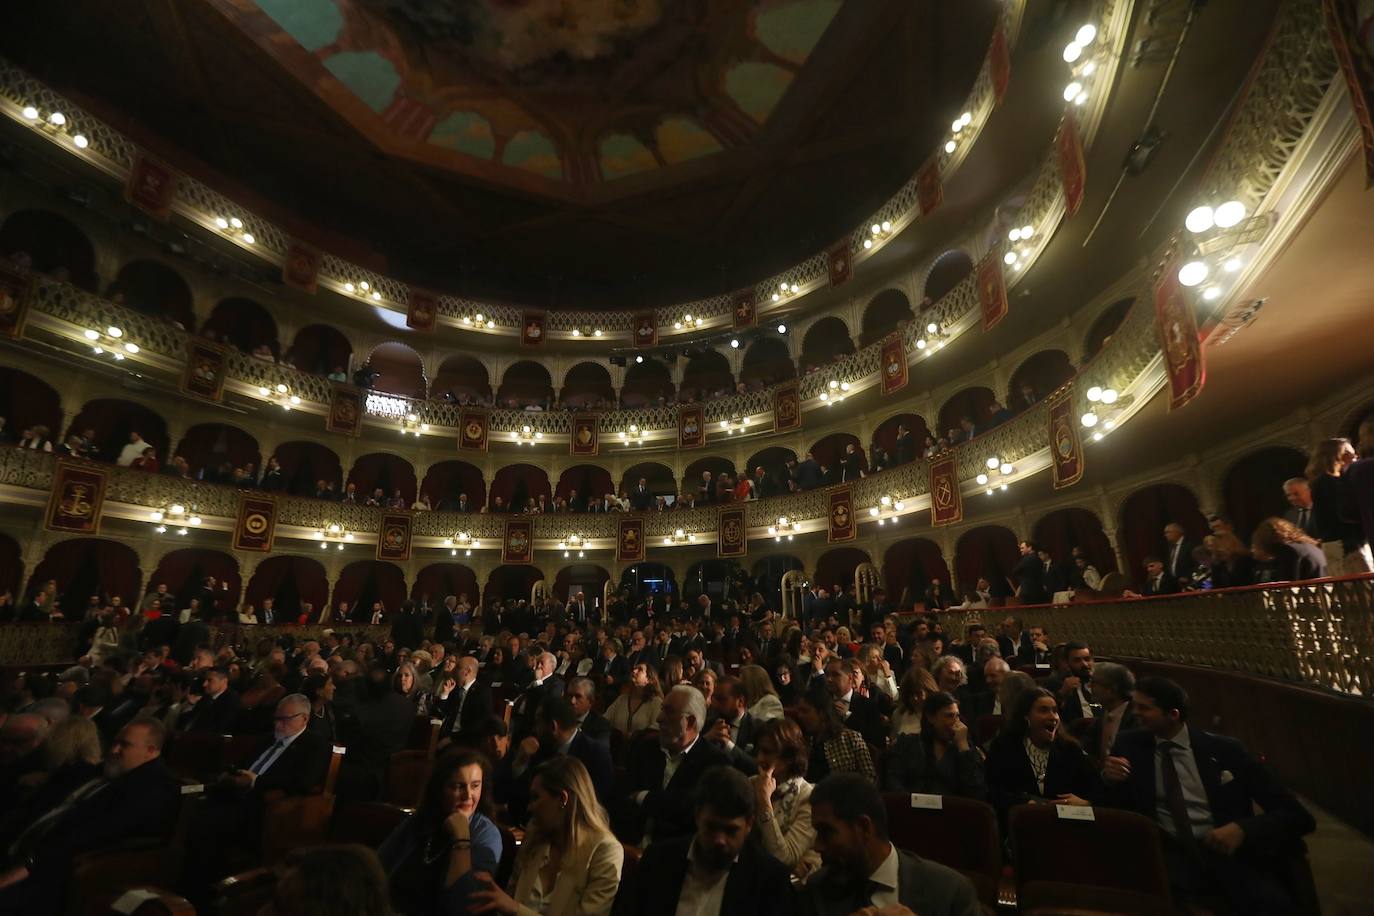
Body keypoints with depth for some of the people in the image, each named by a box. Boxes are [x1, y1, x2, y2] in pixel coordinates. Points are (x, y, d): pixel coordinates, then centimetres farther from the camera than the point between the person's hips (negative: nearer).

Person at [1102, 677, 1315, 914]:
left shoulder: (1225, 749, 3)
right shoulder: (1129, 744, 6)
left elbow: (1294, 814, 1)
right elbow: (1107, 807, 7)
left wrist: (1243, 828, -17)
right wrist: (1108, 779, -14)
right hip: (1168, 852, -1)